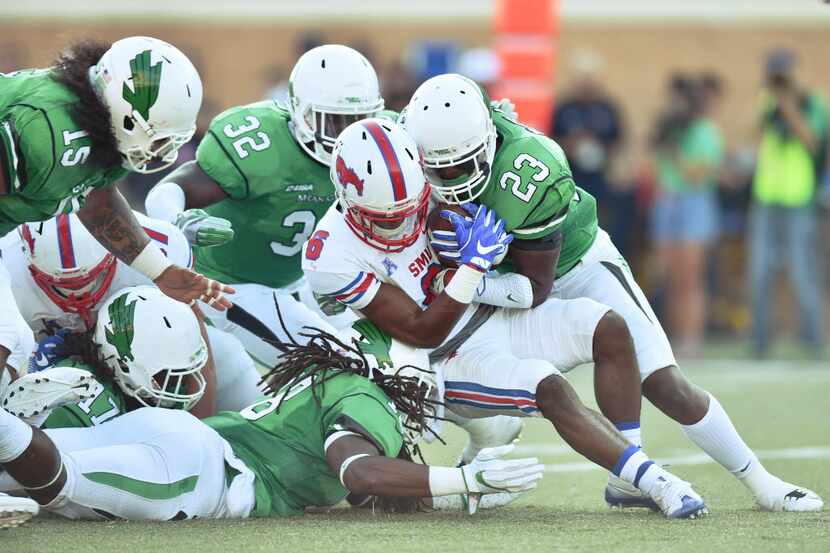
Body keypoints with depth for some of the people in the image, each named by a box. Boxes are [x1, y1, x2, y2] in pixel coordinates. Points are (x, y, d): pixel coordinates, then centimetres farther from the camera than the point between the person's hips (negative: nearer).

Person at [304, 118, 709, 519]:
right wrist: (474, 263, -28)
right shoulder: (331, 259, -25)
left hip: (492, 316, 6)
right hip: (449, 361, -6)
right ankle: (654, 482, -30)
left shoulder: (417, 190, -8)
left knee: (610, 331, -13)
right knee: (548, 387, -31)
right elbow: (424, 333, -21)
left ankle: (626, 481, -11)